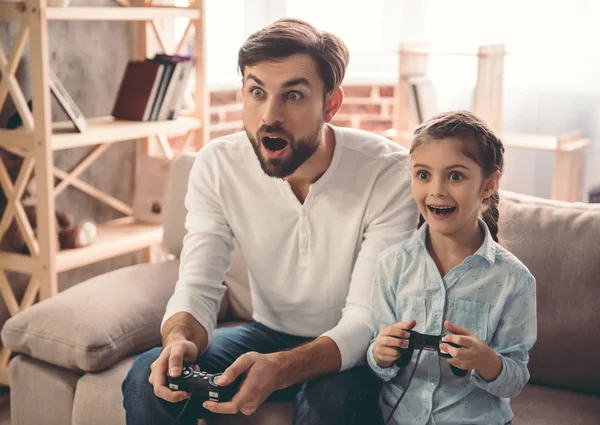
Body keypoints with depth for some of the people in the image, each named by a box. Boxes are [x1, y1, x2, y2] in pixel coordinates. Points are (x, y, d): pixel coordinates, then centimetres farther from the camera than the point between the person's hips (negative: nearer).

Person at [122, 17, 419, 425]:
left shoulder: (389, 173, -24)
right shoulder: (218, 165, -13)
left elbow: (368, 318, -26)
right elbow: (198, 287, -13)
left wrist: (279, 369, -44)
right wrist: (180, 339, -38)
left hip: (351, 349, -3)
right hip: (270, 332, 3)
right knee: (148, 379, -20)